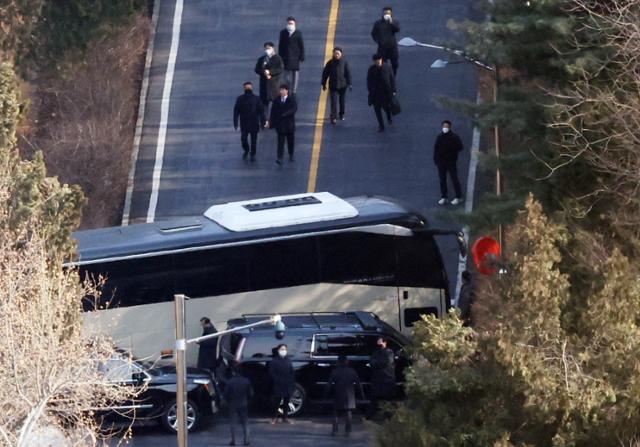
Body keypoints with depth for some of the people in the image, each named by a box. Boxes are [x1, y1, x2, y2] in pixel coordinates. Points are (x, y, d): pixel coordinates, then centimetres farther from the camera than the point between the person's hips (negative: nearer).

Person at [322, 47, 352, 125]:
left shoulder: (344, 62, -5)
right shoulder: (330, 63, -4)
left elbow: (348, 73, -2)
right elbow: (325, 73, 3)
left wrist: (349, 83, -6)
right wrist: (324, 84, 4)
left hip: (342, 85, 1)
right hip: (333, 85, -1)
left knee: (342, 101, 15)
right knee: (334, 101, -8)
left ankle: (342, 114, 34)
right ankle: (333, 117, -10)